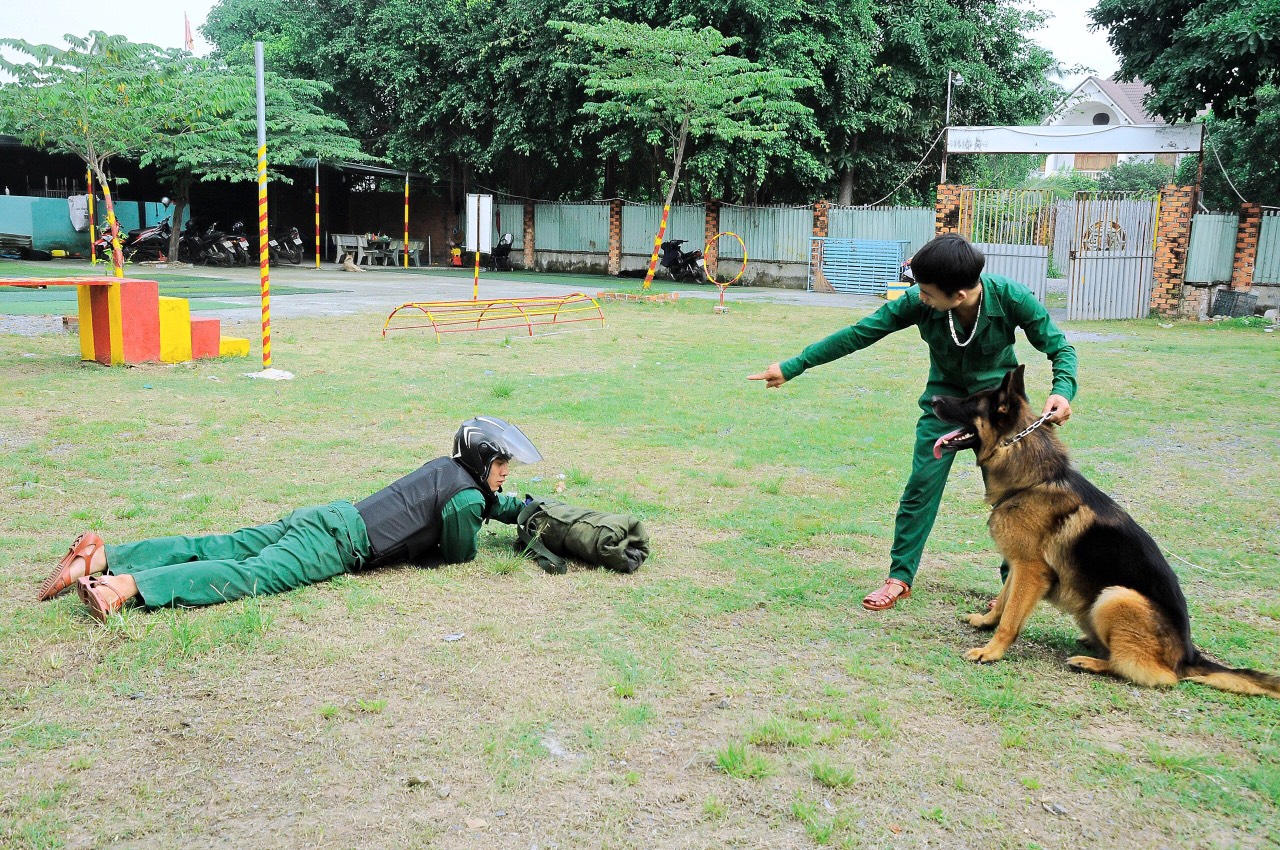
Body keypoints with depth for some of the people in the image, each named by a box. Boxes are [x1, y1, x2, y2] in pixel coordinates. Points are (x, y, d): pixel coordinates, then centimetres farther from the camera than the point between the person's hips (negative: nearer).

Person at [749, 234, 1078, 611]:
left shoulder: (1011, 297, -30)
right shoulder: (918, 303, -27)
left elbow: (1060, 348, -18)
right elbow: (858, 334, -20)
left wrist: (1062, 390, -39)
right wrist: (792, 366, -19)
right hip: (945, 395, 1)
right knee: (922, 483, -5)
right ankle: (900, 577, 8)